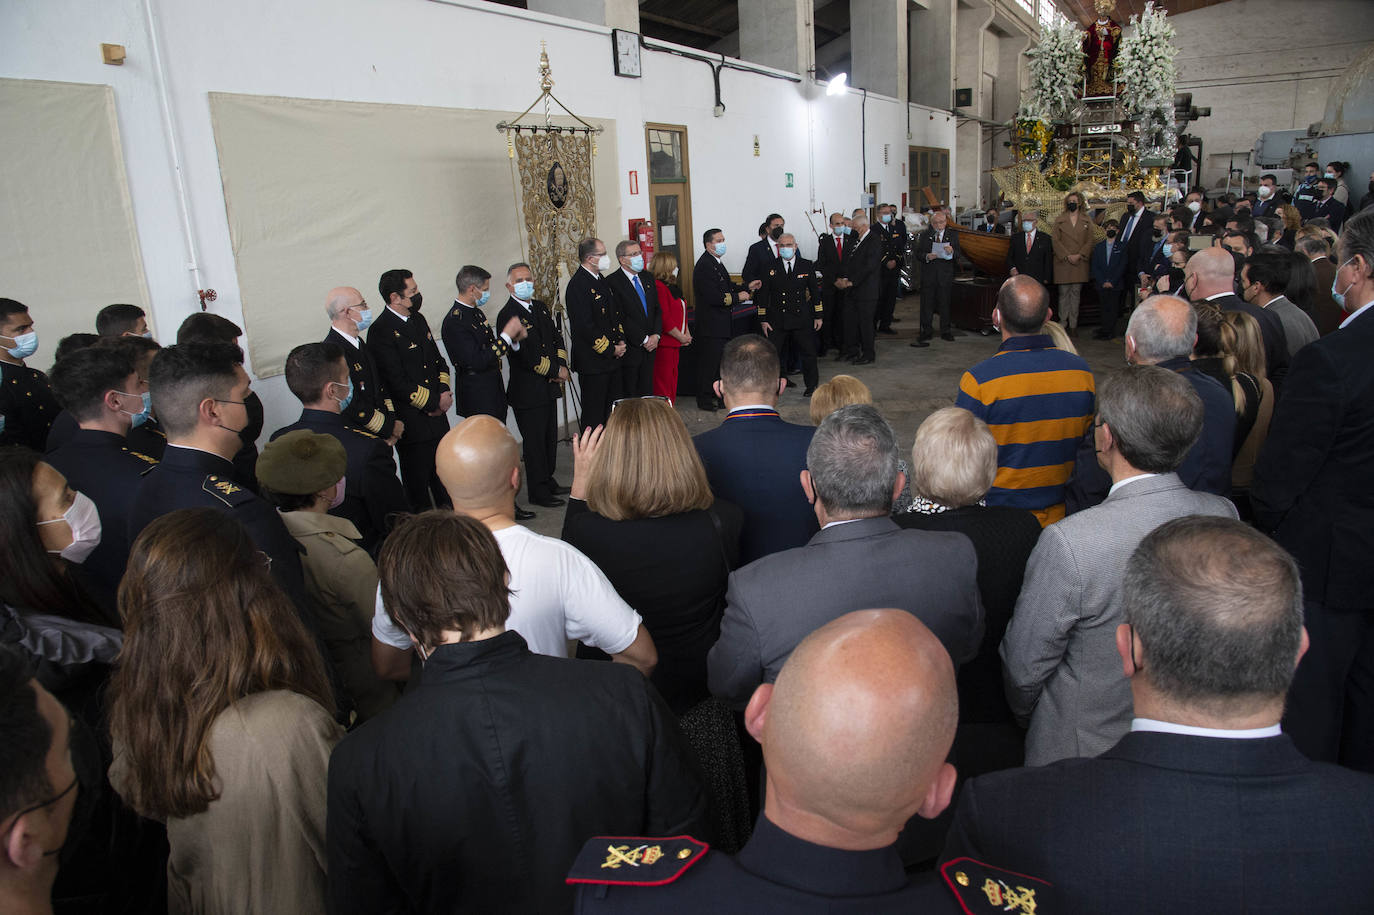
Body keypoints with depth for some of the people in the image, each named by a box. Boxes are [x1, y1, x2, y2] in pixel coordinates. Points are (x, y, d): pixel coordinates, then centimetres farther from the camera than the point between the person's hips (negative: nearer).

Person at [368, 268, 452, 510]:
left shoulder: (418, 319, 11)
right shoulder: (380, 331, -16)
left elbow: (438, 360, 18)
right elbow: (398, 384, -19)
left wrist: (444, 392, 0)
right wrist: (435, 401, -13)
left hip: (437, 416, 8)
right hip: (411, 423, -8)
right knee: (418, 481, 5)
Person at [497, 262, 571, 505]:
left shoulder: (541, 307, 11)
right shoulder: (508, 315, -15)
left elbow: (556, 337, 16)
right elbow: (524, 356, -21)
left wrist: (561, 365, -2)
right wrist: (555, 371, -13)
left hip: (550, 385, 8)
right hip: (528, 391, -8)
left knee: (550, 436, 17)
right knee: (534, 440, 1)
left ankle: (548, 480, 33)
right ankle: (538, 491, 13)